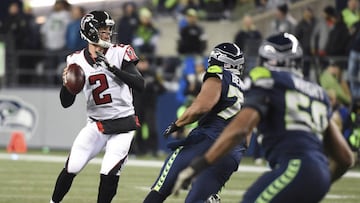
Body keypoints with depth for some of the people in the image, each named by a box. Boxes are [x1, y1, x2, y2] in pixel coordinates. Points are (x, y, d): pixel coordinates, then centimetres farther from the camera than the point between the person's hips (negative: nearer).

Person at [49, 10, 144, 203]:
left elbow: (140, 84, -18)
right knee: (71, 169, -5)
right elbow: (66, 103, 3)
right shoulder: (77, 60, 0)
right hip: (96, 125, 2)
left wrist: (112, 68, -27)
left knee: (109, 174, -13)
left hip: (123, 125, -2)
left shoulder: (120, 53, -6)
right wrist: (66, 84, -19)